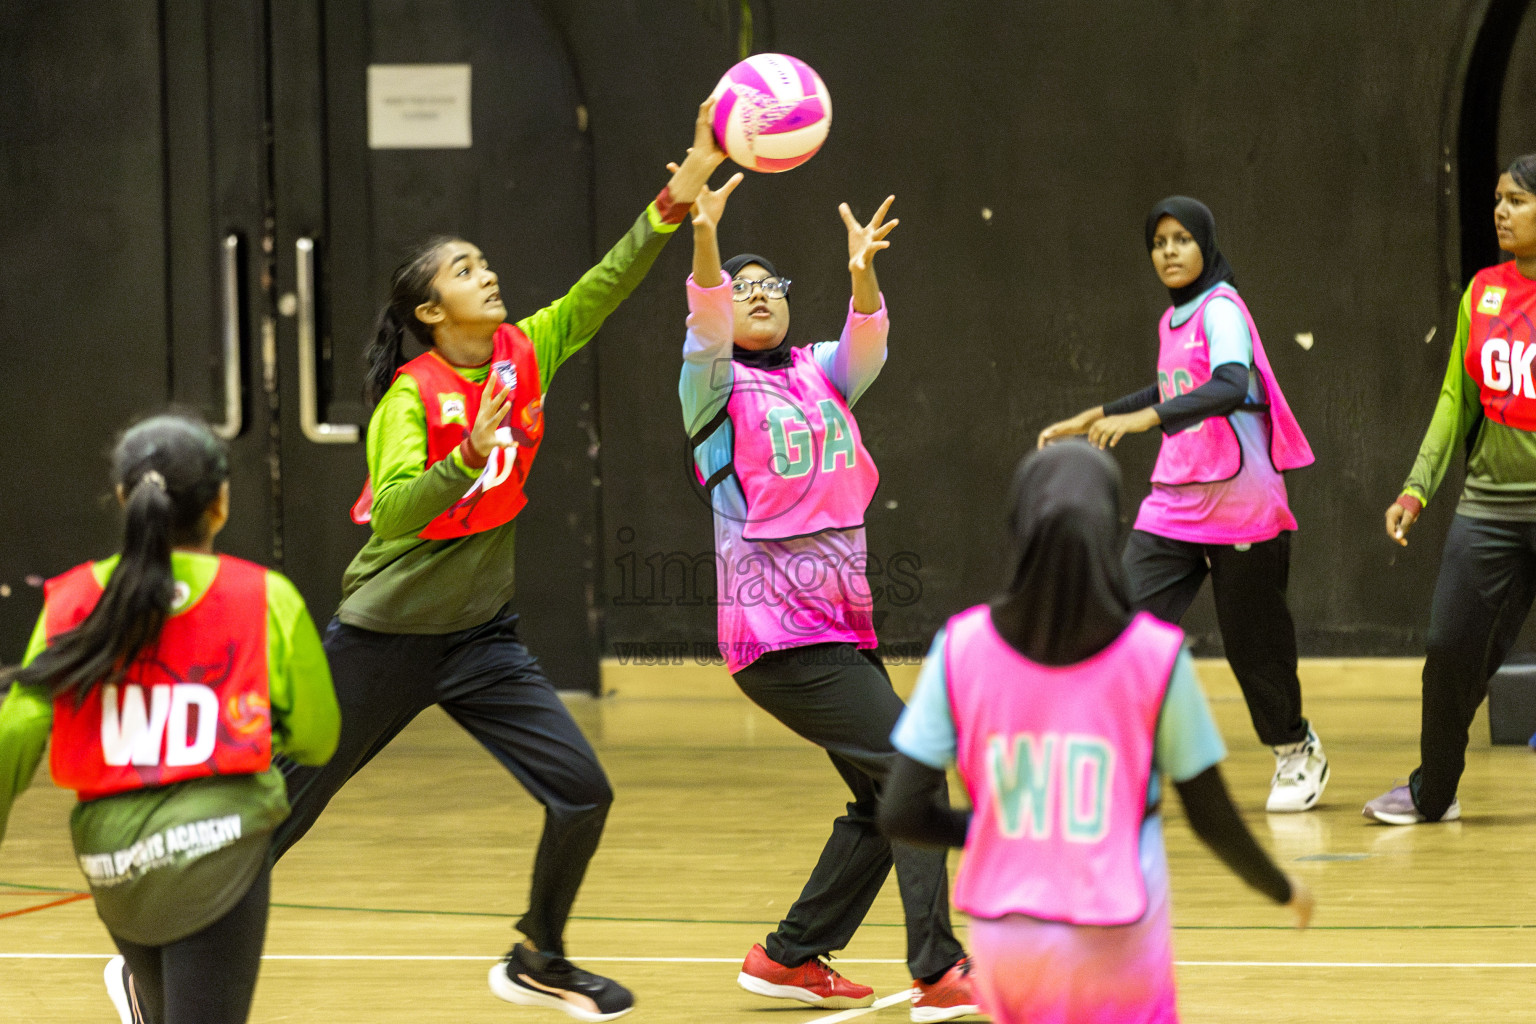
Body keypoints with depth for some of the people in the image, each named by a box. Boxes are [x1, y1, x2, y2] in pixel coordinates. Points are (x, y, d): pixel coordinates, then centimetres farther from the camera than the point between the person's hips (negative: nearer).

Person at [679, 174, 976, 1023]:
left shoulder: (820, 372, 12)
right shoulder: (716, 386, -1)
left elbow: (865, 348, -10)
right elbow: (706, 332, -22)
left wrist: (863, 277, -32)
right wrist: (704, 244, -42)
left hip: (843, 618, 7)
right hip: (776, 626, -7)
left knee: (884, 801, 9)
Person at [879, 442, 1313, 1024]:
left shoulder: (962, 649, -8)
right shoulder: (1156, 658, -13)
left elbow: (899, 814, -8)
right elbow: (1211, 818, -4)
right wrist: (1283, 890, 15)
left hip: (1003, 934, 3)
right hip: (1114, 950, -3)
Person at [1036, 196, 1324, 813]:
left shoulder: (1222, 310, -13)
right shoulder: (1174, 319, 12)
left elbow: (1232, 387, -31)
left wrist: (1142, 418, -41)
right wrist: (1091, 420, 30)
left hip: (1241, 507, -7)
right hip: (1173, 507, 7)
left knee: (1251, 642, 5)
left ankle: (1297, 750, 30)